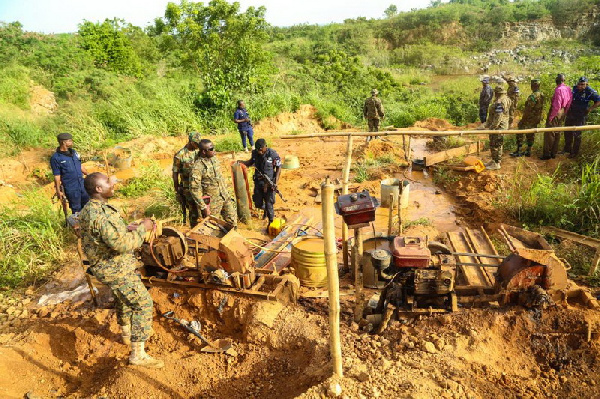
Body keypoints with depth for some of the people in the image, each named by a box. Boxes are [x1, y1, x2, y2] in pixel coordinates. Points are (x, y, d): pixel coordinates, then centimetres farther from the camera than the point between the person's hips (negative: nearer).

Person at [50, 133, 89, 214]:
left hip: (83, 185, 6)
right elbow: (57, 176, -10)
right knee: (76, 210, 5)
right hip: (71, 189, -6)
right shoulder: (55, 158, -11)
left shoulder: (73, 152, 8)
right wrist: (58, 191, -10)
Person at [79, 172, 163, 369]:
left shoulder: (89, 209, 5)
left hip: (109, 265, 11)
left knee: (123, 298, 29)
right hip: (115, 269, -11)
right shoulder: (100, 213, -30)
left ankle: (127, 334, 51)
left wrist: (127, 228, 2)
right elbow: (121, 243, -33)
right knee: (143, 303, -7)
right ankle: (138, 354, -3)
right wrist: (142, 228, -21)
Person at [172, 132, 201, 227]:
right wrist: (177, 192, -3)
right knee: (194, 211, 1)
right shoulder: (179, 155, -10)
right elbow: (175, 174, -4)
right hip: (188, 188, -5)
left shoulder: (199, 152, 5)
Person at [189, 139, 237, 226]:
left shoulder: (214, 159, 3)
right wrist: (203, 207, -21)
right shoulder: (197, 167, -22)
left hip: (225, 197, 7)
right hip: (212, 202, -7)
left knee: (232, 220, 15)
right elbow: (194, 189, -21)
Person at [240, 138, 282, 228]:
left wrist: (276, 182, -15)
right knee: (258, 203, 13)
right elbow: (251, 162, 15)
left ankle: (271, 221, 20)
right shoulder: (255, 153, -5)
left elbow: (279, 168, -9)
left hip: (269, 183, -4)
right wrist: (241, 162, -4)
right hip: (258, 181, 5)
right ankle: (265, 209, 46)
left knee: (269, 204, 0)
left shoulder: (272, 154, -17)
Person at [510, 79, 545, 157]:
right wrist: (539, 118, 21)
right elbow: (541, 108, 13)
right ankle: (528, 151, 21)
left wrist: (523, 119, -17)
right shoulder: (542, 95, 6)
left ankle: (518, 151, 0)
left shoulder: (533, 96, -22)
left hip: (529, 119, -9)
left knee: (520, 134, -2)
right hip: (537, 119, 9)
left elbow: (528, 109, -23)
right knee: (531, 135, 15)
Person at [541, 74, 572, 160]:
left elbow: (557, 106, -23)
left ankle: (547, 154, 1)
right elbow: (569, 103, 8)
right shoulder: (568, 89, 5)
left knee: (549, 133, -2)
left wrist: (550, 117, -17)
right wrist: (565, 113, 16)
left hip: (556, 113, -9)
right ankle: (554, 153, 23)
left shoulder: (559, 90, -20)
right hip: (563, 113, 9)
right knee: (557, 133, 15)